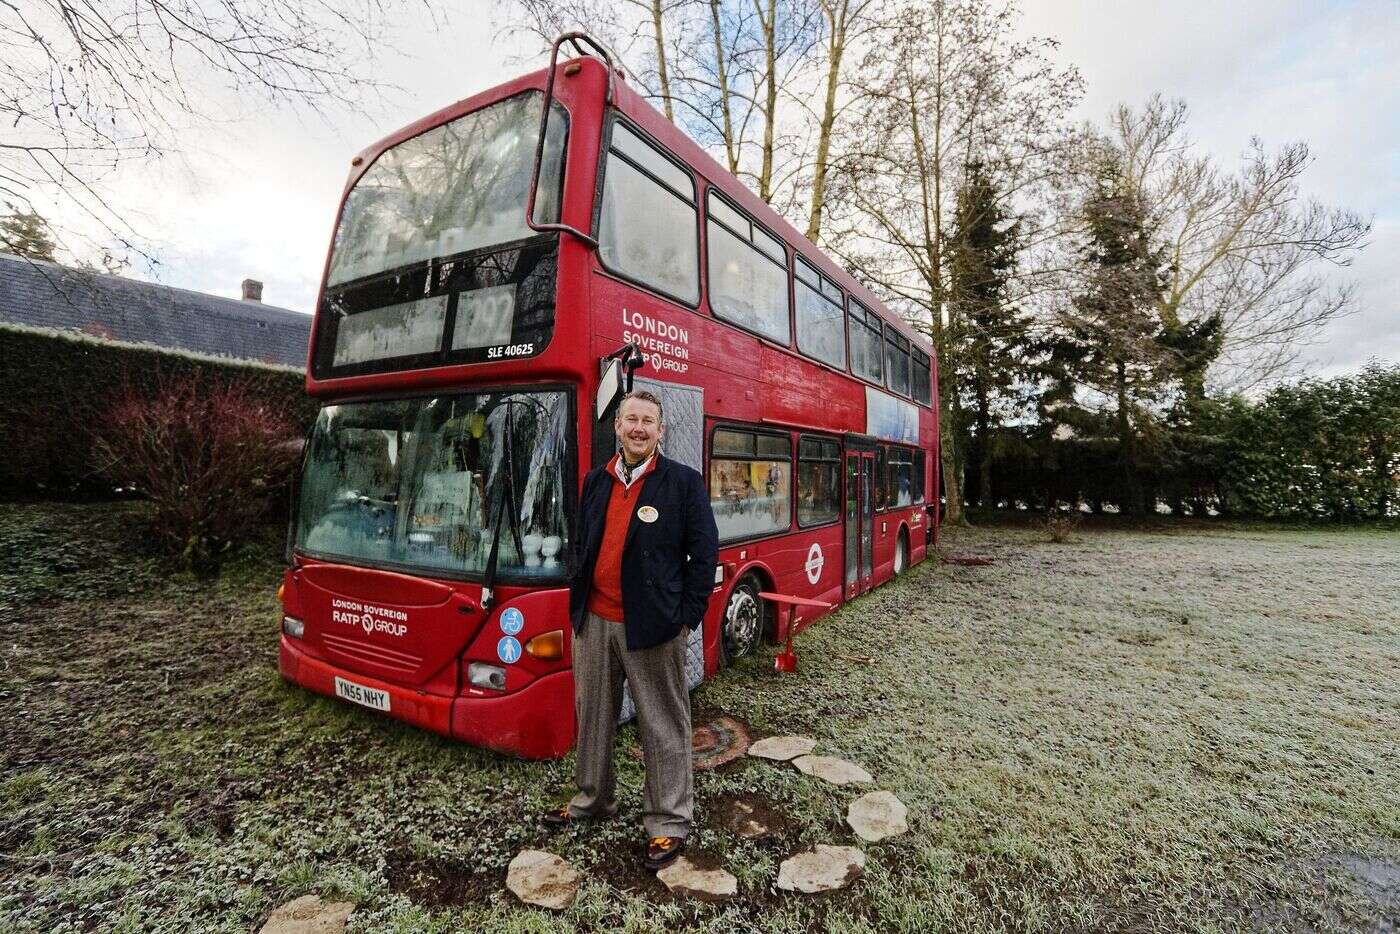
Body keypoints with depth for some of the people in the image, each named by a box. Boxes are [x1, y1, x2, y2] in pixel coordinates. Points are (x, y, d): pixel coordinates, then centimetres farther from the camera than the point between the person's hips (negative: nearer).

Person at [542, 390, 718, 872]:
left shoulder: (684, 481, -7)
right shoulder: (595, 480, 8)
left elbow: (705, 552, -7)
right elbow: (581, 543, 16)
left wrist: (687, 617, -10)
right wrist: (580, 600, 9)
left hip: (652, 625, -5)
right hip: (594, 620, 6)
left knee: (664, 726, 9)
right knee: (593, 715, 20)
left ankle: (669, 822, 26)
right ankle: (592, 800, 42)